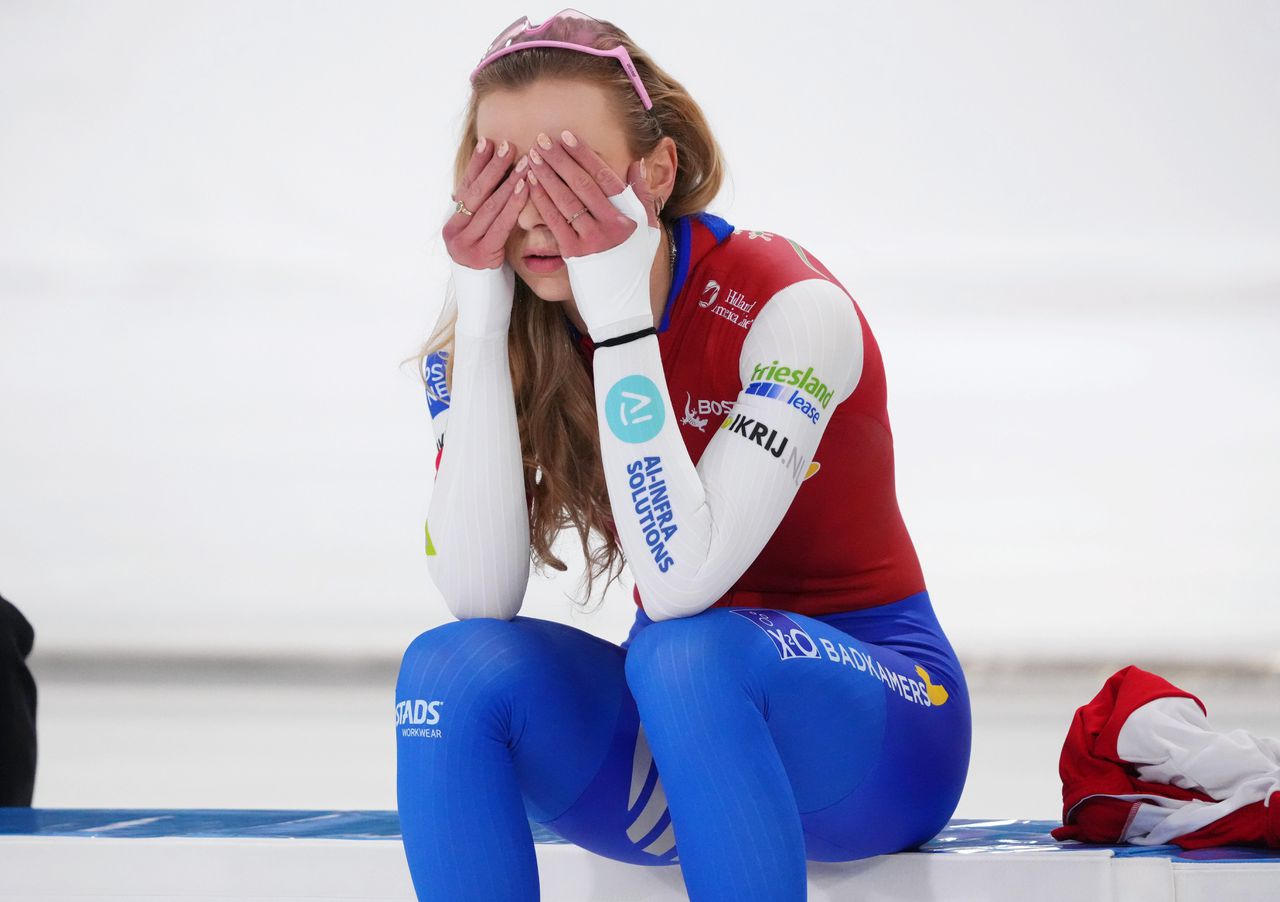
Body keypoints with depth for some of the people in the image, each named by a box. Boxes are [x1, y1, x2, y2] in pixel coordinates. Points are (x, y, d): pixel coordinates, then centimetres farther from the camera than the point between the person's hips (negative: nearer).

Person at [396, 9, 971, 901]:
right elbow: (479, 598, -21)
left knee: (685, 652, -35)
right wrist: (483, 313, -25)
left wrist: (618, 308, -33)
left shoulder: (790, 307, -21)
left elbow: (678, 582, -33)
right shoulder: (495, 328, -7)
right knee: (453, 667, -23)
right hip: (683, 719, 5)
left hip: (876, 724, -4)